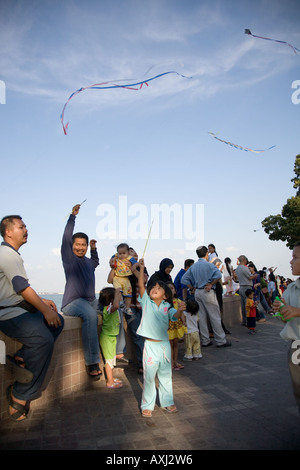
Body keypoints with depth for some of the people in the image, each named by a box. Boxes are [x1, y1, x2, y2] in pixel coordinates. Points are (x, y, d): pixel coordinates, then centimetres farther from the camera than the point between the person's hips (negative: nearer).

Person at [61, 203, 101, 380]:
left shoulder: (87, 261, 21)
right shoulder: (69, 258, 2)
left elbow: (96, 262, 46)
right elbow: (66, 237, -9)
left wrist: (94, 249, 30)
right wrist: (73, 216, -9)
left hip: (91, 301, 9)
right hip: (72, 302, -9)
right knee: (90, 315, -37)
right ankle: (92, 363, -36)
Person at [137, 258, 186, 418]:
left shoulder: (167, 306, 2)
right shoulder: (146, 302, -1)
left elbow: (175, 315, -15)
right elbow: (141, 285, -10)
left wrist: (180, 310, -36)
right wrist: (141, 268, -16)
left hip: (164, 344, 2)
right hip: (150, 345, -2)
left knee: (165, 376, 15)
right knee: (149, 376, 5)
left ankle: (167, 402, 31)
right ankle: (147, 405, 20)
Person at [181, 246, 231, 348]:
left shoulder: (193, 266, 10)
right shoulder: (209, 264, -9)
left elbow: (184, 279, 10)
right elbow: (218, 275, -24)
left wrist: (193, 288, 9)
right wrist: (211, 284, -11)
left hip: (197, 293, 7)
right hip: (208, 292, -6)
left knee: (202, 316, 10)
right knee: (215, 316, 0)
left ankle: (205, 341, 15)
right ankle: (220, 341, 5)